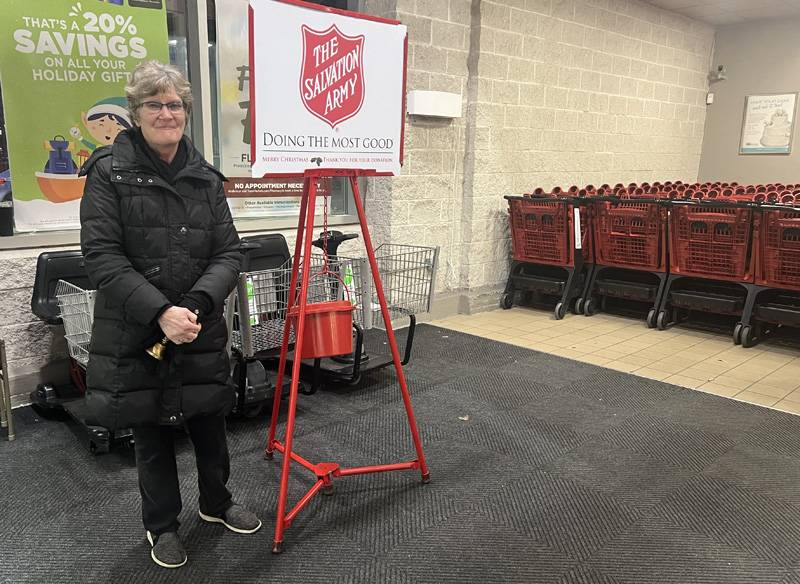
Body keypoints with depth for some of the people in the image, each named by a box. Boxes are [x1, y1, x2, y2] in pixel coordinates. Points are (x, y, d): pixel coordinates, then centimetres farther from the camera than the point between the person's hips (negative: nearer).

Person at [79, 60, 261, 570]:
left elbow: (229, 253, -1)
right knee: (152, 434, 12)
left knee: (211, 424, 16)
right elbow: (102, 256, -13)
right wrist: (160, 311, -23)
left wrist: (197, 304, -18)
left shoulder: (206, 178, 5)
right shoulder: (109, 171, -5)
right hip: (134, 333, -3)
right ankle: (162, 526, 33)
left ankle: (217, 503, 41)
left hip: (202, 332, 3)